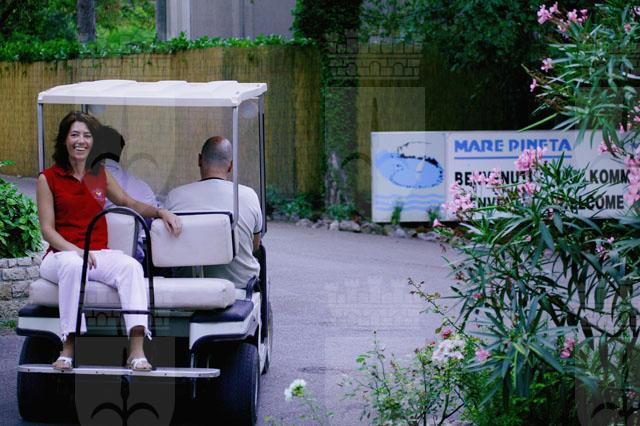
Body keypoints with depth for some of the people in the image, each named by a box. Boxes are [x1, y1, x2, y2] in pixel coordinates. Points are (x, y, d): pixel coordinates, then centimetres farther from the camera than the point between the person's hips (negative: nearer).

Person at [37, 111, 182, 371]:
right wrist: (74, 250, -19)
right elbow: (47, 229, -2)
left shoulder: (101, 175, 17)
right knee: (73, 266, -40)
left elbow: (129, 203, 27)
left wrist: (161, 212, 10)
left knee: (131, 266, -29)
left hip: (99, 254, 3)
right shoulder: (48, 179, 4)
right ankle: (68, 349, -37)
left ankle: (137, 351, -39)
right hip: (61, 255, -3)